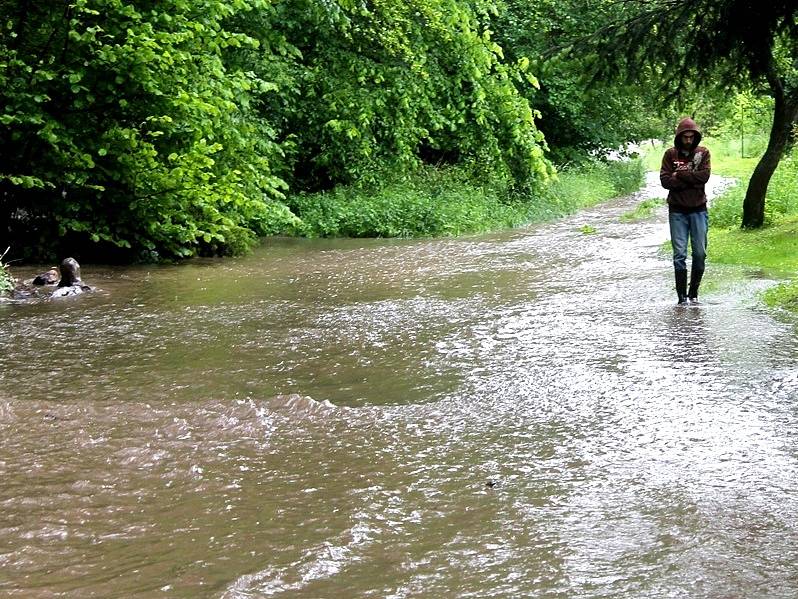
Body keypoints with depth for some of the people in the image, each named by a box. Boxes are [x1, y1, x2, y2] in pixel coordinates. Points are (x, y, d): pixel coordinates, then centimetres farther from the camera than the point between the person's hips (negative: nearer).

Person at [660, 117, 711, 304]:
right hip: (677, 211, -1)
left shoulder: (703, 153, 3)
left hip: (698, 210, 1)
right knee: (679, 254, -2)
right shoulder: (670, 154, 2)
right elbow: (665, 180, -9)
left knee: (700, 253, 3)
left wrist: (679, 175, -11)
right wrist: (691, 181, -14)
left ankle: (694, 293, 13)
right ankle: (682, 295, 1)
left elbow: (704, 176, -11)